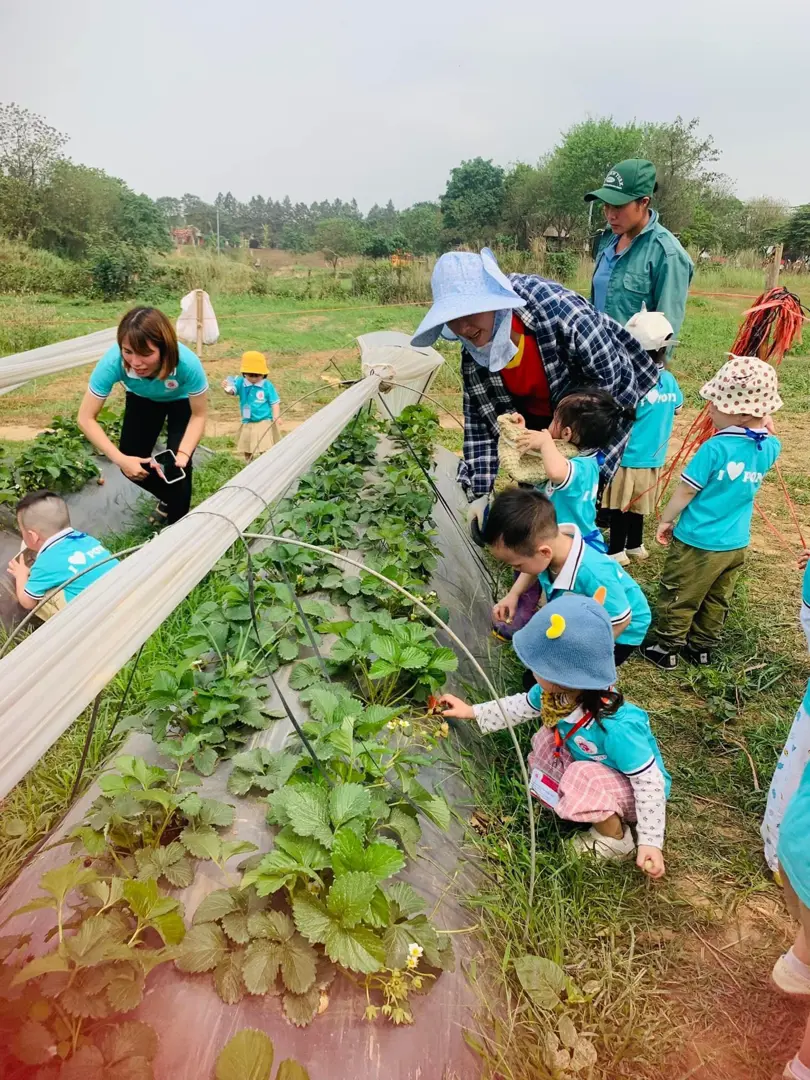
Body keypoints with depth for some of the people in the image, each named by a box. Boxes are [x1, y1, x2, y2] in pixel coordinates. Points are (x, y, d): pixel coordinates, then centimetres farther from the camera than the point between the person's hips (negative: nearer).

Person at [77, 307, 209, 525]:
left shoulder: (187, 363, -43)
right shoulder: (112, 362, -39)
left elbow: (198, 416, -25)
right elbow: (86, 418, -28)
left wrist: (183, 454, -39)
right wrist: (120, 458, -38)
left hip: (181, 401, -2)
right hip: (142, 399, 2)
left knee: (177, 466, -15)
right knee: (132, 466, -4)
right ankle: (168, 497, 29)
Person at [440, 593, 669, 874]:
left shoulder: (615, 726, -42)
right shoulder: (557, 693, -21)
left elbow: (649, 780, -31)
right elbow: (521, 706, 1)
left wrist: (651, 841, -29)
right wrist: (473, 712, 4)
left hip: (637, 786, -7)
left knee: (585, 781, -34)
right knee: (547, 739, -3)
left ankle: (617, 840, -2)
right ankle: (605, 810, 7)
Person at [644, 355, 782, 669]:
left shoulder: (715, 447, -25)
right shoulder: (770, 447, -7)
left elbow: (685, 491, -16)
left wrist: (665, 520, -1)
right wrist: (763, 424, 3)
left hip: (697, 542, -6)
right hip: (735, 544, 7)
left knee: (678, 598, 11)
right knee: (716, 601, 21)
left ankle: (667, 649, 23)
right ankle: (702, 648, 35)